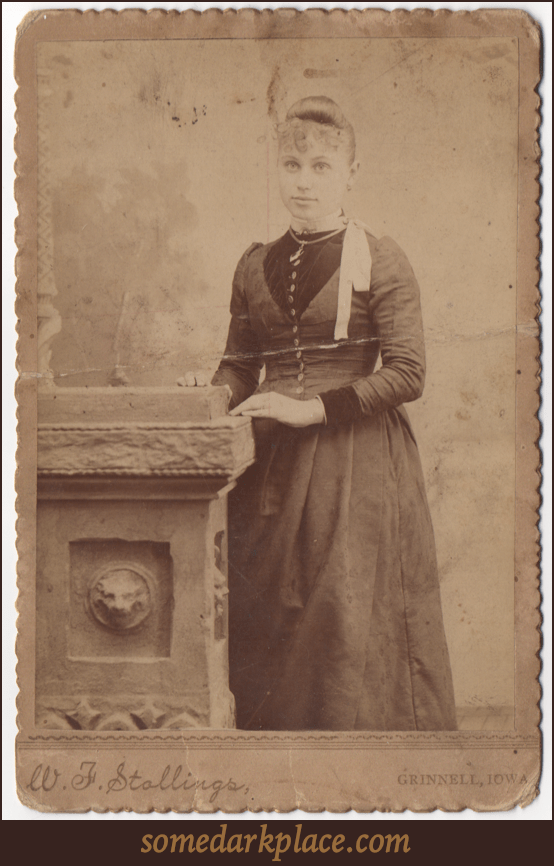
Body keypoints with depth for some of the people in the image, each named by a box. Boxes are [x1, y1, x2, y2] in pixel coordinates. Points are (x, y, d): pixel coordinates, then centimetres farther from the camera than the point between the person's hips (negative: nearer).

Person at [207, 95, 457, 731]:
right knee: (265, 619, 4)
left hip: (358, 465, -4)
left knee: (348, 622, -5)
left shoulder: (378, 261, -3)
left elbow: (407, 374, -9)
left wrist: (312, 408, -14)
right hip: (272, 463, 4)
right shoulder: (255, 267, 11)